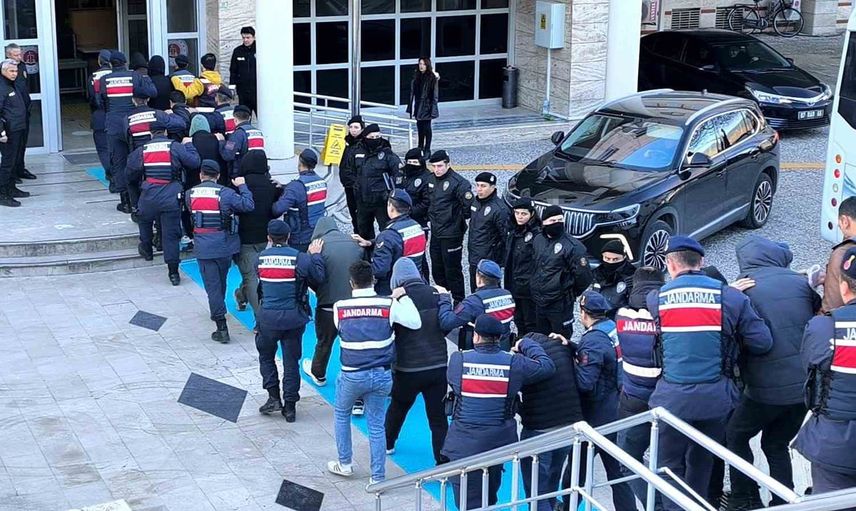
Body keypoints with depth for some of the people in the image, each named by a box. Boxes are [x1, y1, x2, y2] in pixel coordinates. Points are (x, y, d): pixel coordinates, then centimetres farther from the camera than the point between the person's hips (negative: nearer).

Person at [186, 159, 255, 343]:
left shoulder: (190, 194, -1)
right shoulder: (225, 193, -10)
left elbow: (190, 213, 11)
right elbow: (248, 205, -17)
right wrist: (242, 187, -3)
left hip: (203, 247, 0)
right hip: (224, 245, 0)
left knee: (212, 286, 0)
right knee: (221, 281, 22)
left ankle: (222, 328, -5)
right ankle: (218, 313, 40)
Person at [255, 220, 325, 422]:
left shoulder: (261, 257, -3)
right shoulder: (300, 258, -10)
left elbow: (261, 284, 9)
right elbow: (318, 278, -6)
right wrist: (315, 256, 7)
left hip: (268, 316, 0)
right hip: (293, 318, 0)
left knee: (266, 355, 21)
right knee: (291, 361, 9)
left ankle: (274, 397, 11)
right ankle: (290, 407, 12)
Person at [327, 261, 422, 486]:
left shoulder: (340, 307, -8)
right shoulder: (388, 304, -10)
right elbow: (416, 322, -8)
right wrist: (402, 297, 0)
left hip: (352, 375, -1)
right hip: (381, 375, 1)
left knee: (341, 413, 25)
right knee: (376, 424, 10)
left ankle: (345, 464, 32)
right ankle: (377, 477, 13)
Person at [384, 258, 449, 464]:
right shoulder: (435, 294, -2)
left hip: (408, 369, -1)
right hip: (438, 366, 1)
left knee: (398, 407, 25)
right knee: (438, 418, 4)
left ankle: (387, 443, 45)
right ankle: (443, 463, 1)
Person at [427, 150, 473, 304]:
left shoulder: (458, 182, -18)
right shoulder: (431, 180, 7)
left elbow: (468, 205, -22)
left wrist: (461, 222, -13)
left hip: (451, 235, -8)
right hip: (435, 233, 8)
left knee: (452, 271, -1)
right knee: (437, 270, 16)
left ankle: (459, 303, 10)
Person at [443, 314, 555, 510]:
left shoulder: (457, 359, -9)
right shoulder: (513, 363, -7)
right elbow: (547, 367, 0)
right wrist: (526, 345, 14)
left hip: (464, 444, -2)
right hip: (498, 442, 2)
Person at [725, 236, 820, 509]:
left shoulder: (742, 290, -11)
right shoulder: (800, 282, -1)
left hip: (767, 388, -4)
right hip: (804, 384, 4)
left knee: (736, 436, 19)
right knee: (777, 445, 20)